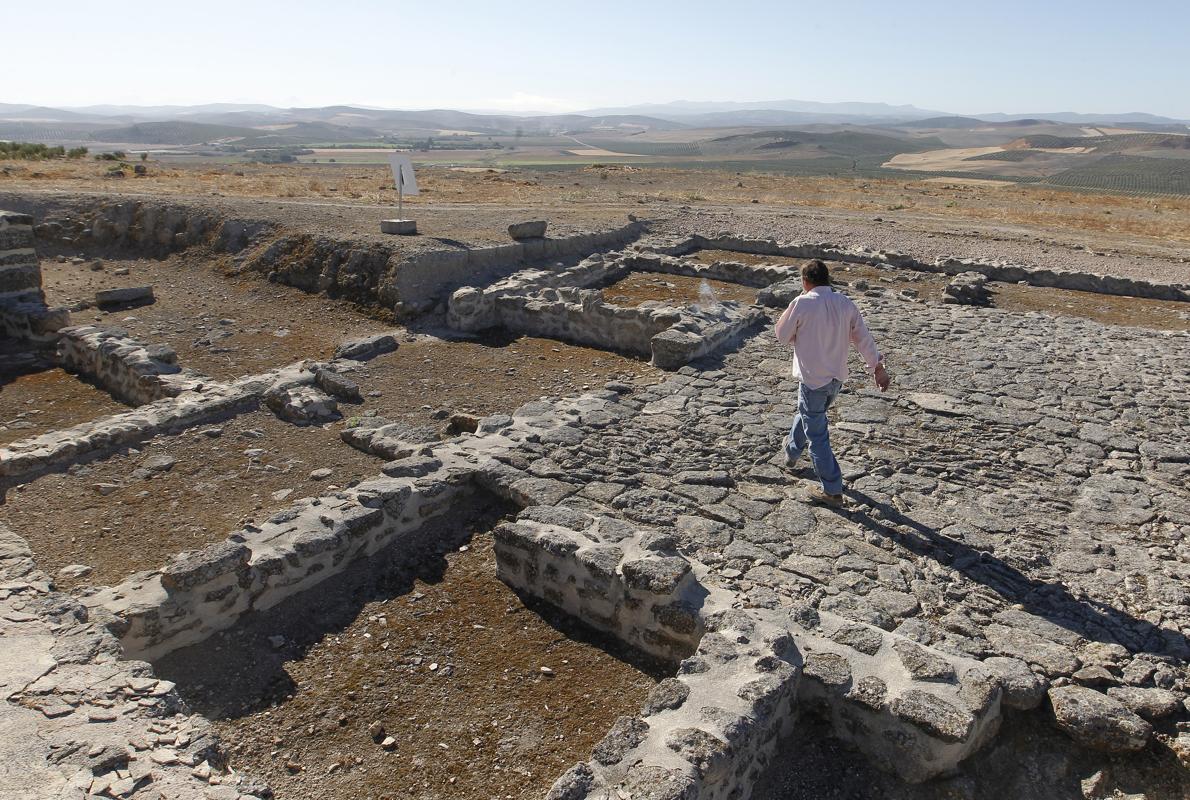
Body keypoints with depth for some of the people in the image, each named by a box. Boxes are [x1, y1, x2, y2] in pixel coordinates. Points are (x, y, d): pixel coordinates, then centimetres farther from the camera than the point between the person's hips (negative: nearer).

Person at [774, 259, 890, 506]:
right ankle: (791, 451, 53)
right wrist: (878, 367, 11)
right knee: (807, 415, 31)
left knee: (817, 435, 2)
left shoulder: (802, 303, -16)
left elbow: (783, 336, -6)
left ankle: (833, 491, 5)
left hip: (813, 378, -7)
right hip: (837, 377, 7)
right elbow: (863, 337, 4)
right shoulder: (845, 303, 0)